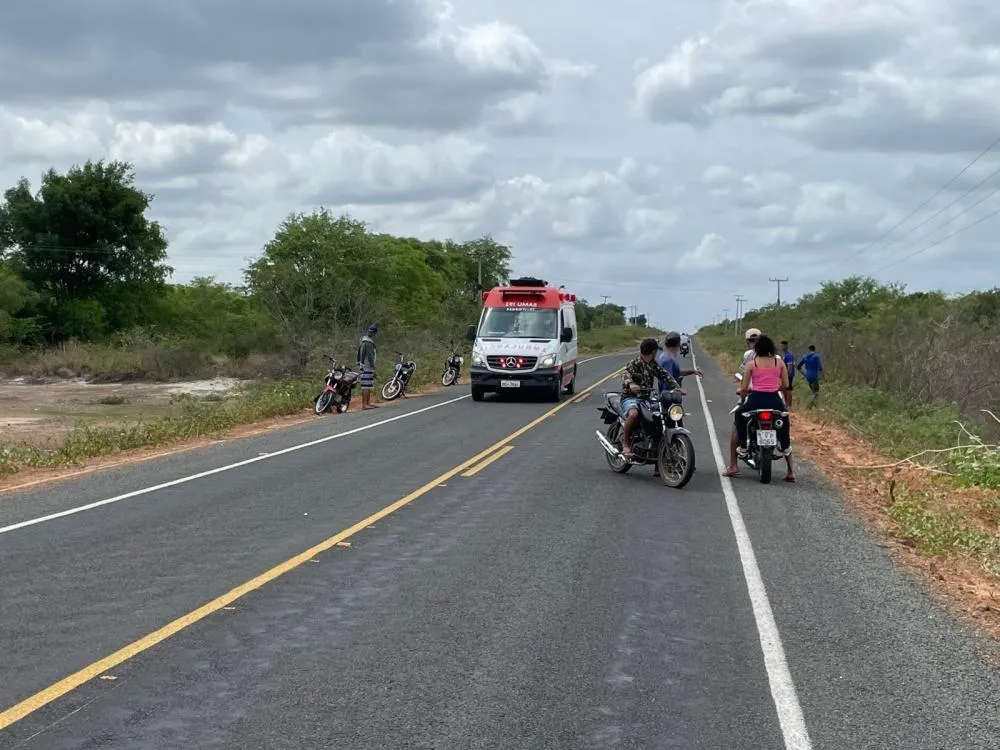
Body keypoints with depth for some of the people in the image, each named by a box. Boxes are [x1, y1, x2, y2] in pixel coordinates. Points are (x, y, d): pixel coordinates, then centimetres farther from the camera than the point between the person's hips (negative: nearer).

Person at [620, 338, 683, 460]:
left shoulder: (653, 364, 14)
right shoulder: (634, 364, -8)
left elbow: (665, 375, 6)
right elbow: (626, 375, -26)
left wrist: (676, 387, -11)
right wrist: (631, 384, -49)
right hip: (630, 397, -7)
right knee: (633, 414, -38)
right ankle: (625, 444, -24)